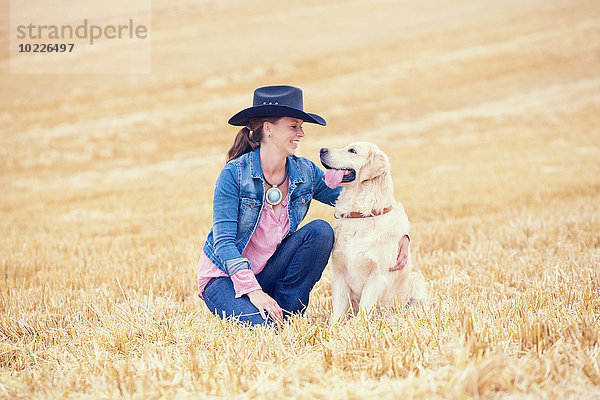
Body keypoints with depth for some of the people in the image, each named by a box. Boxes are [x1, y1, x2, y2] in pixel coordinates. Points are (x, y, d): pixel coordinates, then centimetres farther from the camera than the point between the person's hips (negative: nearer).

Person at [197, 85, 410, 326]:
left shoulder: (305, 173, -4)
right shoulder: (234, 174, -18)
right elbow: (224, 241, -21)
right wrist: (253, 290, -31)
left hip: (269, 274, 5)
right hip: (225, 276, -5)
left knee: (320, 231, -19)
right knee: (265, 326, -32)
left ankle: (286, 311, -7)